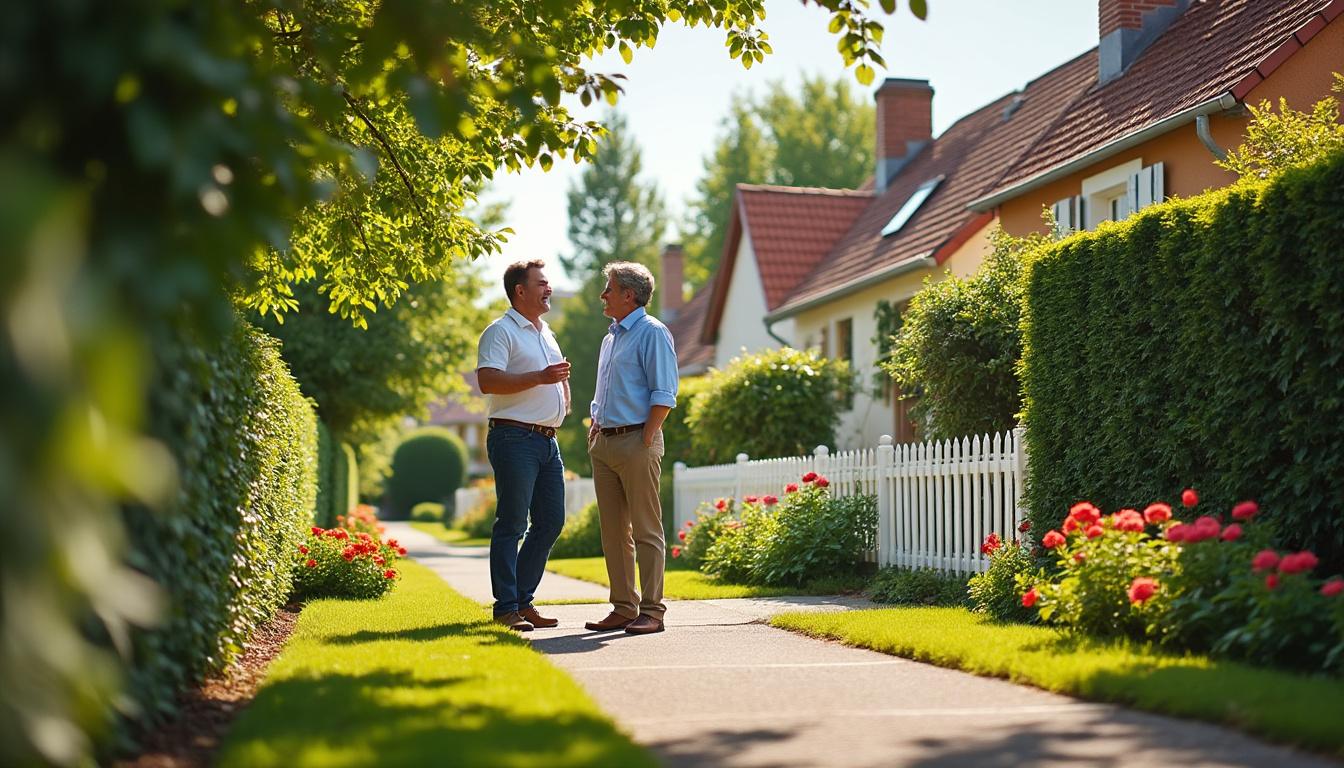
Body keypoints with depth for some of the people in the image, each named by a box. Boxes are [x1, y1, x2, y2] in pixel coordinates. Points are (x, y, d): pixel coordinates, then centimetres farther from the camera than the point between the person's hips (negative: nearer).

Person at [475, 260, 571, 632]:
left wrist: (563, 383, 16)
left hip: (548, 440, 9)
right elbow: (487, 380, -19)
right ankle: (506, 608, -3)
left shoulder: (546, 333, 21)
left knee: (551, 521, 8)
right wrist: (540, 377, -22)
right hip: (515, 437, -9)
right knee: (511, 524, -6)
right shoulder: (501, 331, -6)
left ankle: (522, 600, 17)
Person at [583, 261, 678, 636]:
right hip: (605, 445, 9)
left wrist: (646, 439, -17)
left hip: (636, 441, -9)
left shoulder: (652, 333, -6)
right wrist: (594, 429, 15)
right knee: (613, 531, 9)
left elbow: (664, 395, -13)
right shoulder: (611, 338, 21)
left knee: (646, 530, -6)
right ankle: (623, 607, 15)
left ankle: (651, 610, -4)